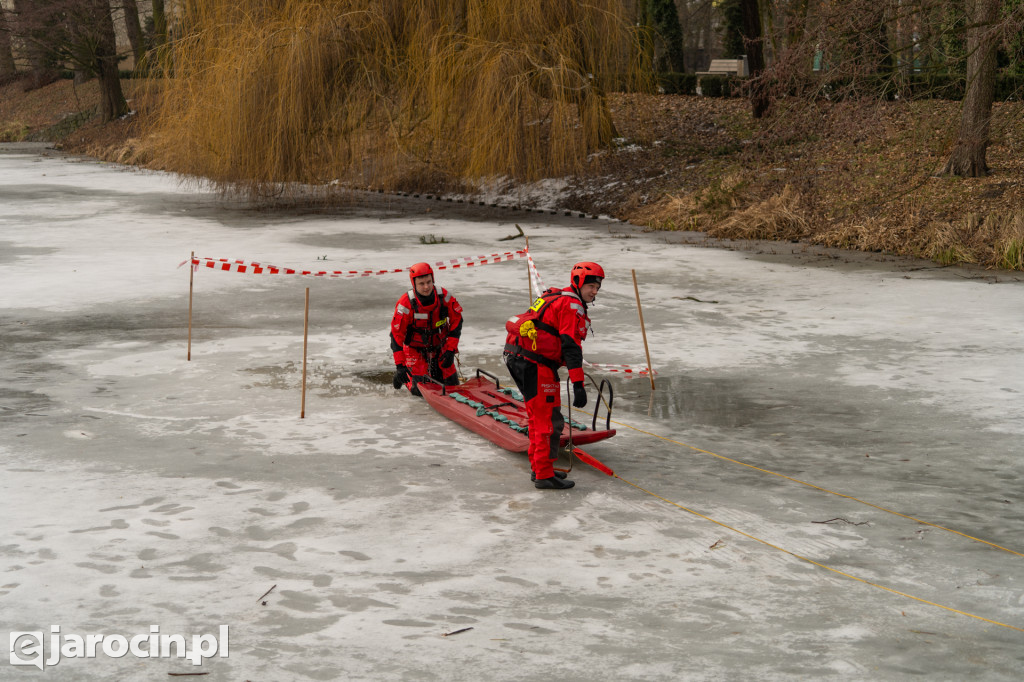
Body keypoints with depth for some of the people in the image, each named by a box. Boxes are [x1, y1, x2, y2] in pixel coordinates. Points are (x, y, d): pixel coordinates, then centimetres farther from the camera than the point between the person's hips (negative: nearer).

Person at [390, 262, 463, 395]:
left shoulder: (444, 296, -18)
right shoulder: (406, 303, -26)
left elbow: (456, 320, -6)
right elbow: (396, 334, -22)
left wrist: (450, 350, -11)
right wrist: (400, 365, -25)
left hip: (440, 345, 3)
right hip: (415, 348, -3)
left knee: (452, 385, 3)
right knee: (419, 390, -11)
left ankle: (433, 371, 34)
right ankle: (404, 374, 22)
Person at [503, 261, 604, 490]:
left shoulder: (556, 298, 21)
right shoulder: (572, 305, -10)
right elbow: (571, 346, -19)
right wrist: (578, 384, -22)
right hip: (535, 363, -10)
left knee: (538, 416, 20)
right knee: (549, 420, -5)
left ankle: (539, 468, 29)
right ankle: (544, 476, -3)